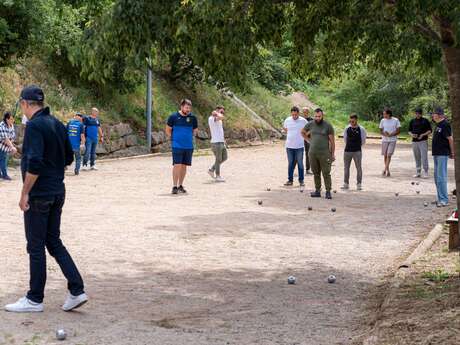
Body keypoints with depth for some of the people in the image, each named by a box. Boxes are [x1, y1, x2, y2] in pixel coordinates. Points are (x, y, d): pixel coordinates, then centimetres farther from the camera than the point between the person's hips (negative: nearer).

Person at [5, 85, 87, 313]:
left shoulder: (34, 125, -16)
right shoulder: (57, 124, 10)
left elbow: (34, 163, -24)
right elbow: (68, 158, 16)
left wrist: (25, 193, -18)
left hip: (39, 194, -8)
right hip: (58, 192, 8)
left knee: (36, 246, 1)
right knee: (54, 242, 15)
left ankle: (34, 300, 10)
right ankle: (76, 291, 9)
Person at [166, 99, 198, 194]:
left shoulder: (193, 118, 5)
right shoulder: (174, 116, -3)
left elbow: (195, 130, 19)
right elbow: (168, 130, 6)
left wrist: (189, 138, 10)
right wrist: (174, 139, 2)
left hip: (189, 146, 4)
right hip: (177, 146, -4)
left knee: (184, 166, 9)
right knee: (177, 165, -10)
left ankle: (180, 186, 20)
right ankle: (174, 186, -7)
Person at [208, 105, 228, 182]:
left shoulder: (218, 120, 18)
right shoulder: (211, 118, -13)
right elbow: (222, 117, -32)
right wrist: (216, 113, -14)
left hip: (221, 142, 9)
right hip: (216, 142, -9)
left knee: (224, 157, 13)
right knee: (218, 160, -1)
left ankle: (211, 170, 21)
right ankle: (217, 176, 10)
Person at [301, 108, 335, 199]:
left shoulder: (328, 126, -3)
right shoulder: (310, 124, 5)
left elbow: (332, 141, -1)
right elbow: (303, 132, 25)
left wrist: (333, 154, -4)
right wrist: (309, 140, 12)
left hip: (324, 153, -4)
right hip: (312, 153, 4)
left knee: (326, 173, -5)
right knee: (316, 173, 8)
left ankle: (328, 192, -2)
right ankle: (317, 191, 15)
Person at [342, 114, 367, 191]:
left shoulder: (361, 129, -4)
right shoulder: (347, 129, 3)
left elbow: (363, 141, 6)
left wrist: (357, 145, 10)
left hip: (357, 151, -3)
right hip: (347, 150, 3)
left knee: (358, 168, -1)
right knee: (346, 167, 7)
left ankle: (359, 184, 6)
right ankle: (346, 184, 15)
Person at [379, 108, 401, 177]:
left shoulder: (396, 120, -3)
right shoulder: (383, 121, 4)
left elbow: (398, 131, -3)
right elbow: (381, 131, 7)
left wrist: (391, 135, -16)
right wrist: (384, 134, -15)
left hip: (392, 140, -3)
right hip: (384, 140, 3)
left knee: (389, 155, -12)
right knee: (385, 155, 4)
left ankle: (385, 170, -13)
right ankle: (388, 171, 15)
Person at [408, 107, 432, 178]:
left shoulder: (425, 121, 2)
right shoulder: (412, 121, 13)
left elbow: (429, 131, 2)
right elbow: (409, 131, 17)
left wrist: (423, 135, -14)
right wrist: (412, 135, -6)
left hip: (423, 141, -4)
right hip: (414, 141, 4)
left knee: (424, 157, -10)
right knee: (417, 158, 8)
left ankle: (425, 173, -7)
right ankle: (418, 172, 15)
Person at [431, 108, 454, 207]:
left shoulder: (445, 125, -15)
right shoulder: (438, 124, 13)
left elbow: (450, 139, -17)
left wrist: (452, 152, -13)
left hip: (442, 154, -10)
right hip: (436, 154, 10)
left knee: (441, 177, -11)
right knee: (437, 177, 14)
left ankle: (444, 200, -9)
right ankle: (440, 198, 21)